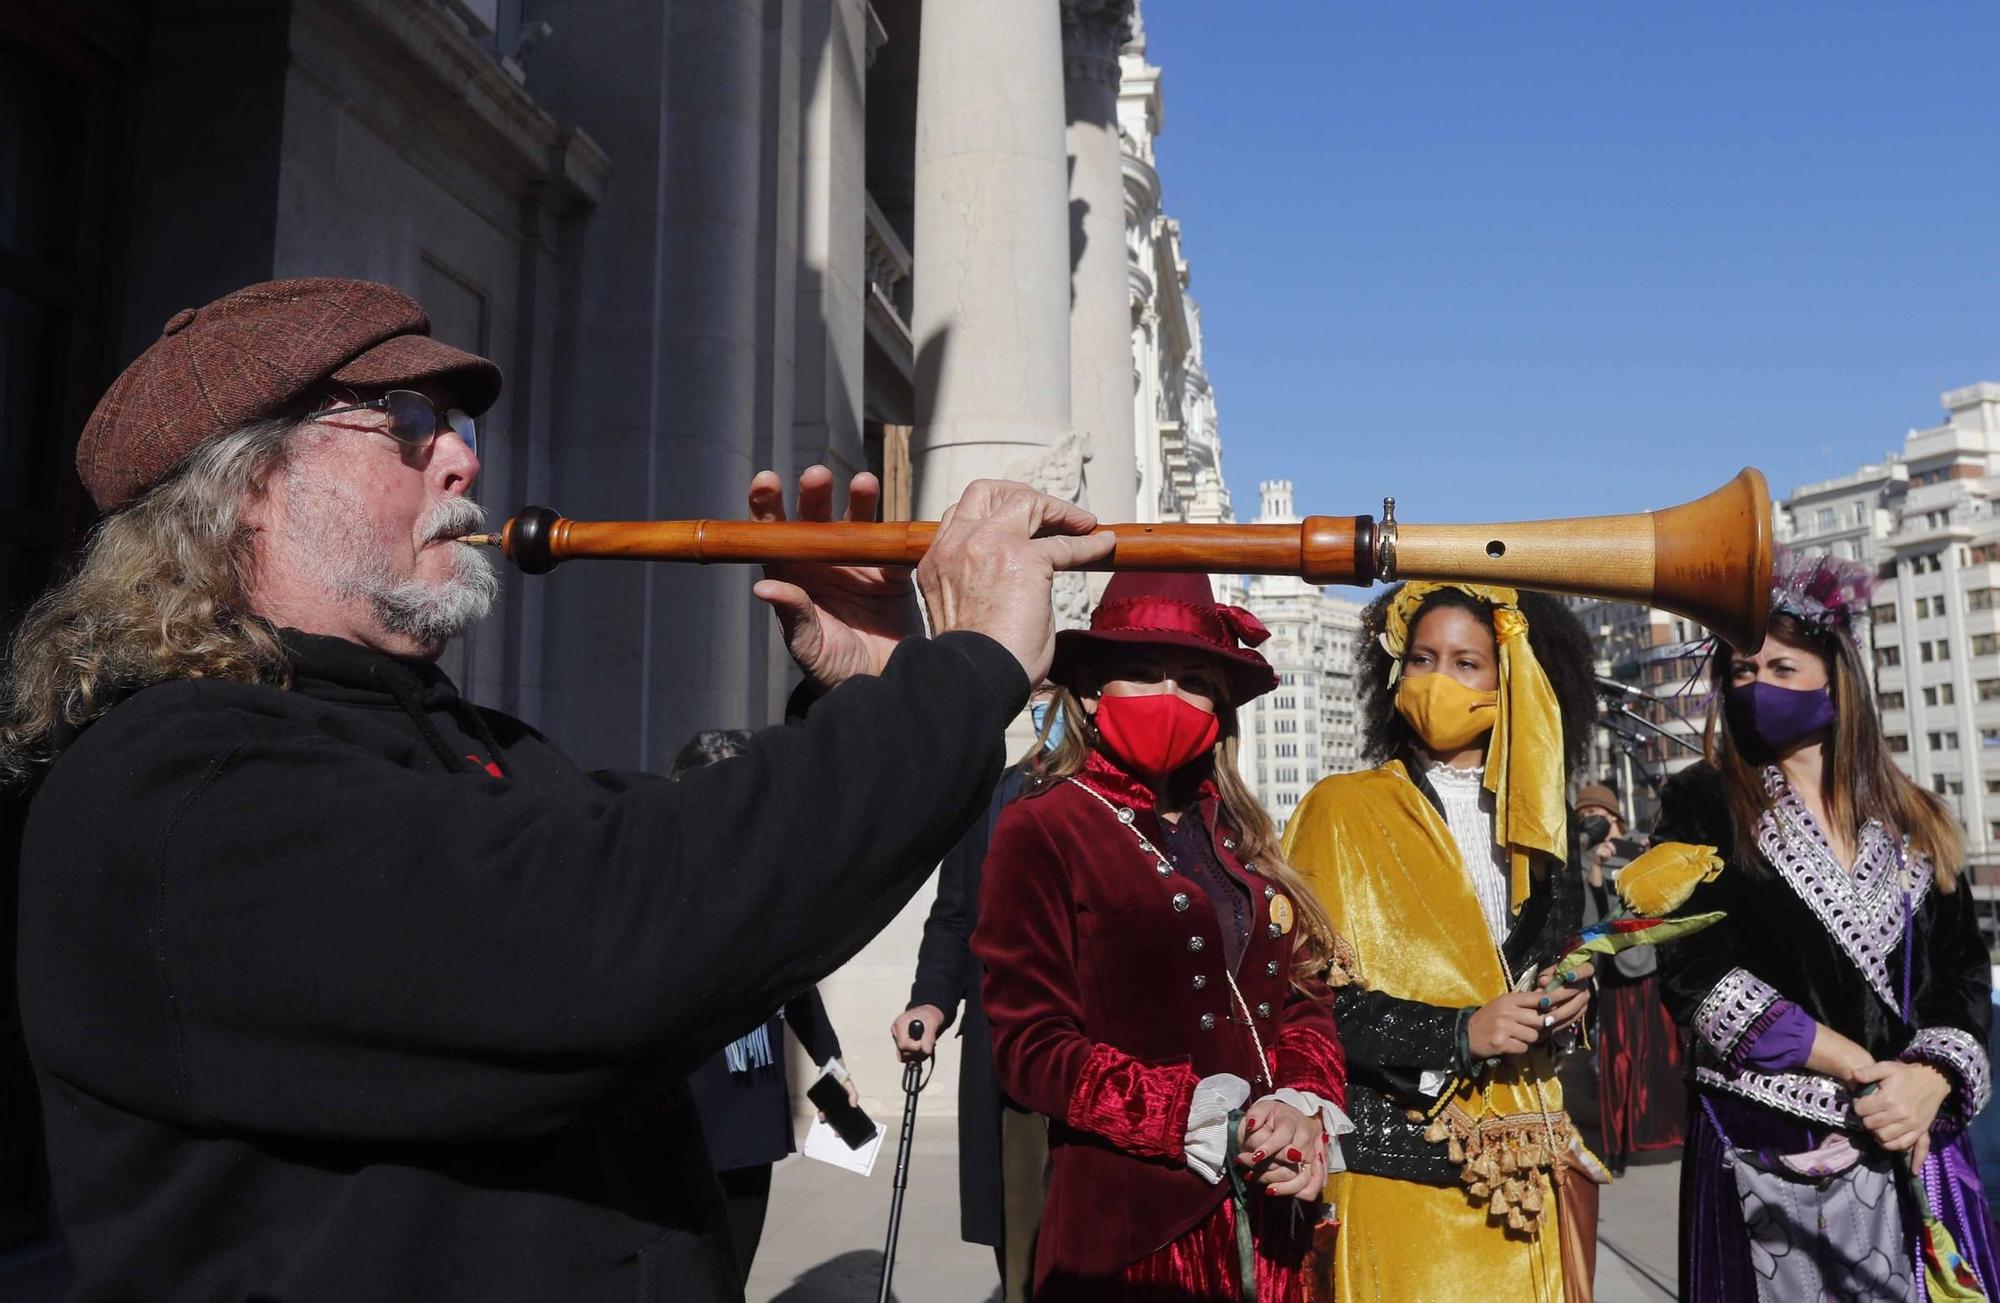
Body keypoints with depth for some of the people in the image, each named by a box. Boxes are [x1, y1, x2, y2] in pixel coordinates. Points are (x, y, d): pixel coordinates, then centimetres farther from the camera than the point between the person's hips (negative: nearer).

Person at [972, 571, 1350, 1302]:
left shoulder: (1239, 837, 12)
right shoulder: (1040, 831, -7)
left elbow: (1302, 993, 10)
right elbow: (1030, 1044, -12)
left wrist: (1306, 1109, -9)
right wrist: (1201, 1124, -18)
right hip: (1131, 1226, -6)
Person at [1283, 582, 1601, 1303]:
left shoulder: (1531, 821, 11)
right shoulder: (1341, 807, -6)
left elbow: (1555, 960, 19)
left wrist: (1567, 996, -4)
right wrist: (1458, 1032, -20)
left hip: (1521, 1162, 5)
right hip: (1401, 1157, -5)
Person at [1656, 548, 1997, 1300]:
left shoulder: (1914, 821, 10)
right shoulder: (1700, 806, -2)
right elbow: (1697, 974, -11)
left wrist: (1929, 1079, -13)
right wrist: (1864, 1071, -12)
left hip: (1914, 1148, 3)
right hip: (1765, 1152, -3)